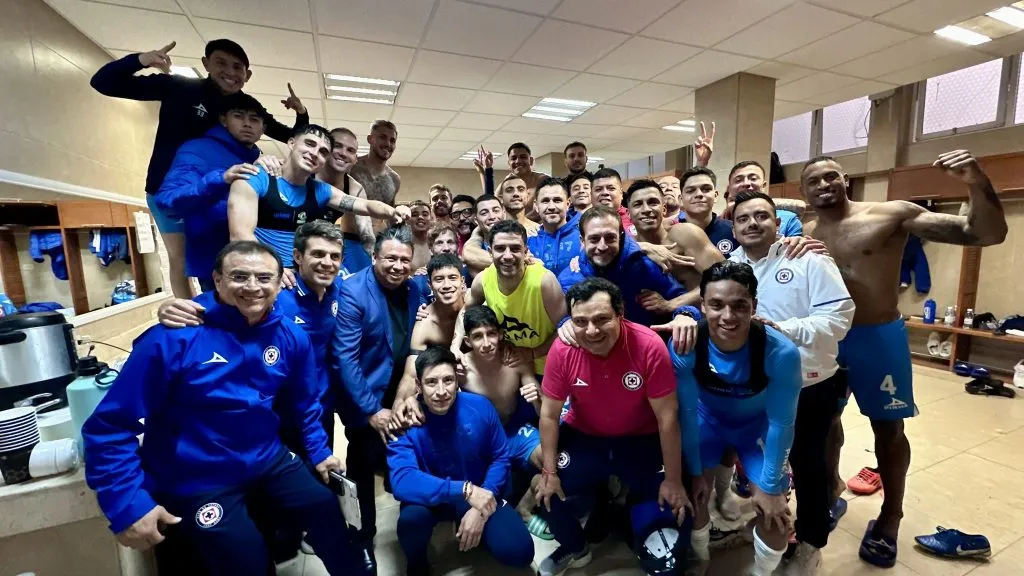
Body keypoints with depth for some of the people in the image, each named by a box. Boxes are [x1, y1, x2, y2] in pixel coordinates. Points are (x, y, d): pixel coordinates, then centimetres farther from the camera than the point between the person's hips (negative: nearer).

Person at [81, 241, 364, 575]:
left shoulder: (290, 337, -7)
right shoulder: (174, 338, -21)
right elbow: (110, 426, -16)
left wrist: (319, 453, 10)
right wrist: (127, 504, -18)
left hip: (268, 460, 5)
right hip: (196, 478, -4)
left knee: (327, 512, 12)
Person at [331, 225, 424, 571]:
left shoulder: (414, 290, -3)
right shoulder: (353, 292, -19)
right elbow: (344, 358, -20)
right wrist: (371, 409, -19)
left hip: (402, 394, 4)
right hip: (364, 399, -4)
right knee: (366, 465, 11)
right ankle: (364, 536, 36)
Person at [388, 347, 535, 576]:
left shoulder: (480, 407, -17)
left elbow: (500, 457, -6)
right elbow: (402, 481, -34)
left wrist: (480, 510, -18)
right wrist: (465, 490, -39)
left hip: (480, 496, 2)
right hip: (432, 498, -1)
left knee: (519, 552, -17)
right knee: (411, 516, -35)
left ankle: (476, 529, 18)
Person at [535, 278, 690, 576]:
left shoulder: (649, 345, -28)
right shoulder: (562, 349, -22)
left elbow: (667, 417, -18)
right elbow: (549, 414, -10)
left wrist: (673, 480, -11)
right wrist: (549, 471, -7)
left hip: (642, 440, -1)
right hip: (583, 437, 1)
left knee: (673, 506, -10)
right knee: (548, 494, -8)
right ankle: (574, 549, 27)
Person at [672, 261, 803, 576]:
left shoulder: (781, 352, -34)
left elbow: (781, 423, -20)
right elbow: (687, 412, -18)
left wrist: (769, 486, -12)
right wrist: (695, 471, -7)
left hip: (759, 424, 0)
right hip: (708, 419, 0)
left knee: (774, 513, -7)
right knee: (693, 494, -6)